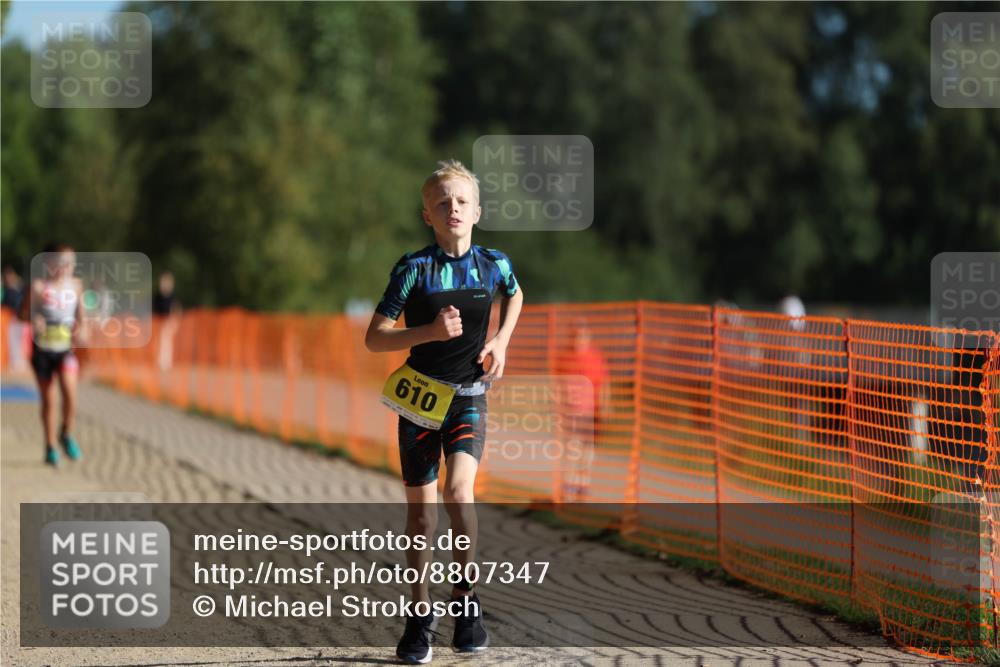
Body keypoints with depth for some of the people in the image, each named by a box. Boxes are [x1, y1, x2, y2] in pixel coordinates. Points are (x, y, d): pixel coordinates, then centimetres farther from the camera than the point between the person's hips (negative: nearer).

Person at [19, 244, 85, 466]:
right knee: (48, 399, 6)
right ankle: (50, 447, 20)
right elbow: (23, 312, -4)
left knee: (69, 390, -17)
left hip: (65, 348, 2)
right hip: (42, 348, -2)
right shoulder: (38, 286, -11)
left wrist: (80, 328, -6)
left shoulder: (75, 284, 0)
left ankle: (67, 435, 8)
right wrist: (34, 319, -24)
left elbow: (80, 312, 13)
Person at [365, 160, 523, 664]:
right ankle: (420, 617, 17)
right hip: (419, 395, 0)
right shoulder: (413, 268, -9)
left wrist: (502, 342, 9)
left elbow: (514, 294, 24)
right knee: (421, 509, 5)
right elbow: (374, 338, -9)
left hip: (469, 396, 0)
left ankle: (466, 599, -8)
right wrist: (430, 332, -23)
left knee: (459, 490, -22)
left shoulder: (493, 264, -1)